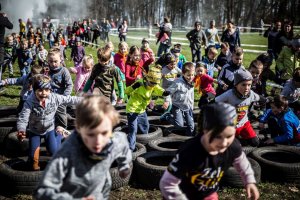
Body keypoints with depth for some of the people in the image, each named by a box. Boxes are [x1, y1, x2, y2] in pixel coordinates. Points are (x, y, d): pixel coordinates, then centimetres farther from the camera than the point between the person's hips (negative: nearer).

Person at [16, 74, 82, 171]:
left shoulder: (54, 98, -24)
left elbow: (69, 100, -12)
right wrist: (21, 130, -54)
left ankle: (59, 135, 34)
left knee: (54, 152, 4)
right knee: (34, 155, -4)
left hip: (49, 129, 1)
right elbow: (22, 119, -35)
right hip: (34, 131, -1)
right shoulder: (29, 103, -32)